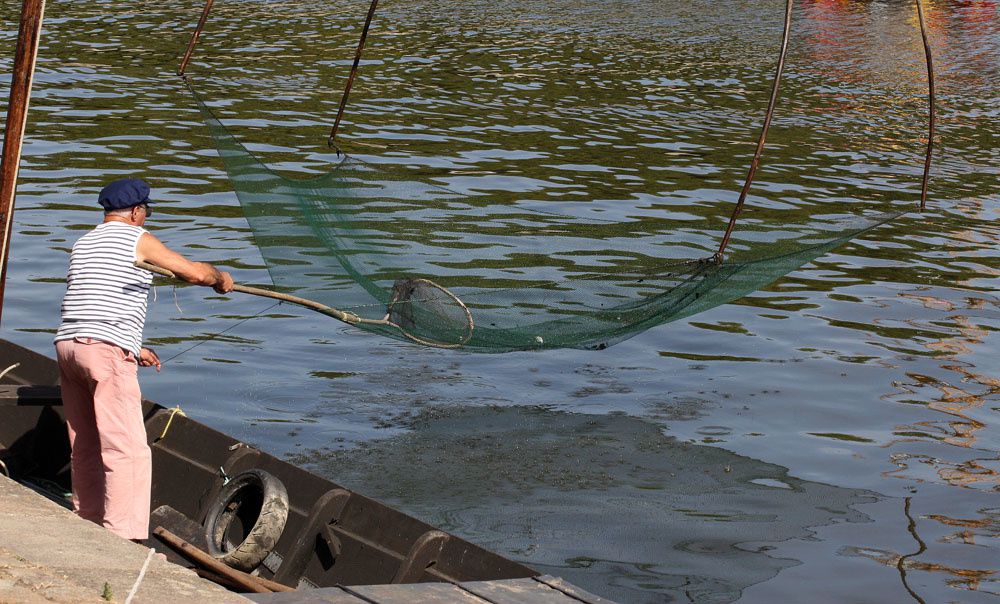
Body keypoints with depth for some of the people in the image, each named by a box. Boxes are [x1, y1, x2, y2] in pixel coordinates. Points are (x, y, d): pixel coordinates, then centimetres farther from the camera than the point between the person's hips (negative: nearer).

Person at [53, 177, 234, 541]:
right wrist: (220, 278, 21)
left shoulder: (83, 244, 23)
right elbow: (192, 272, -1)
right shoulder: (136, 238, 1)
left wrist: (133, 348, 30)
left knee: (85, 448, 16)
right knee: (128, 450, -9)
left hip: (68, 344, 8)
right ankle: (122, 536, -16)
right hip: (107, 351, -8)